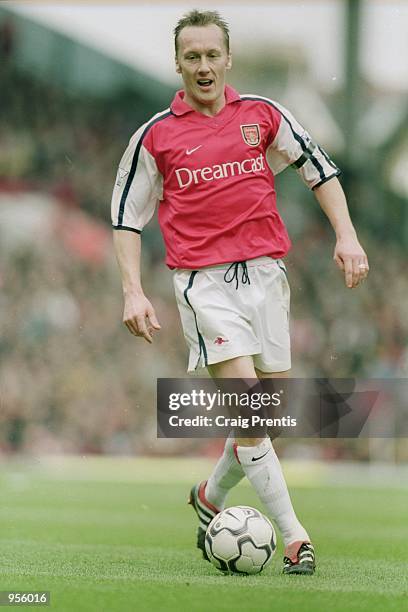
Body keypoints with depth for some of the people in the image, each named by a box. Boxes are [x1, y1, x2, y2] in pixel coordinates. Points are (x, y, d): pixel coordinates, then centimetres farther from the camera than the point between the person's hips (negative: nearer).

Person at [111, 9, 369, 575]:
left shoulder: (263, 115, 7)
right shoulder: (156, 136, 2)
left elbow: (319, 169, 16)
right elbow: (126, 216, 8)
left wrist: (346, 236, 4)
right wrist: (133, 291, -1)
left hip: (265, 273, 3)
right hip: (205, 283, -3)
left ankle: (212, 496, 31)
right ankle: (294, 535, -15)